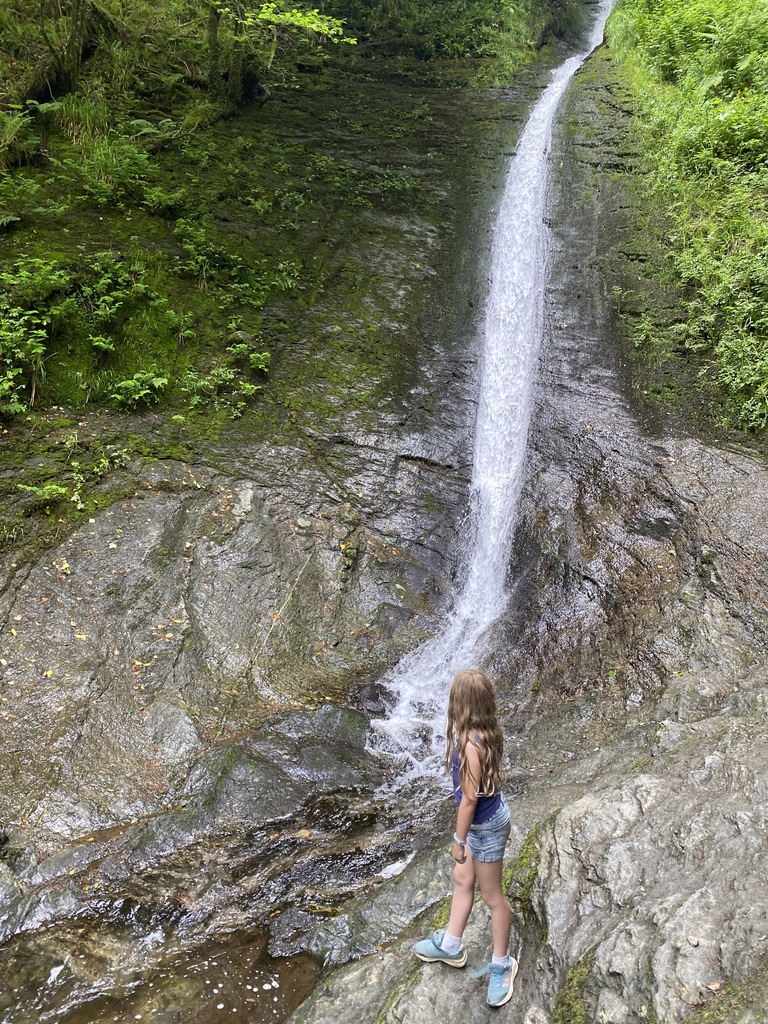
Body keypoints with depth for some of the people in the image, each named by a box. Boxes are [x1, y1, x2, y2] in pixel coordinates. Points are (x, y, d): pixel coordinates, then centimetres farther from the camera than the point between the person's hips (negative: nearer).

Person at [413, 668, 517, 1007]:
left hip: (486, 824, -9)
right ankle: (450, 946, 45)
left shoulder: (471, 744, -34)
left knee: (492, 897, 12)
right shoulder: (486, 732, -8)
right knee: (462, 881, 24)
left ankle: (502, 965, 34)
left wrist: (458, 840, -13)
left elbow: (469, 798, -25)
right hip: (484, 816, 9)